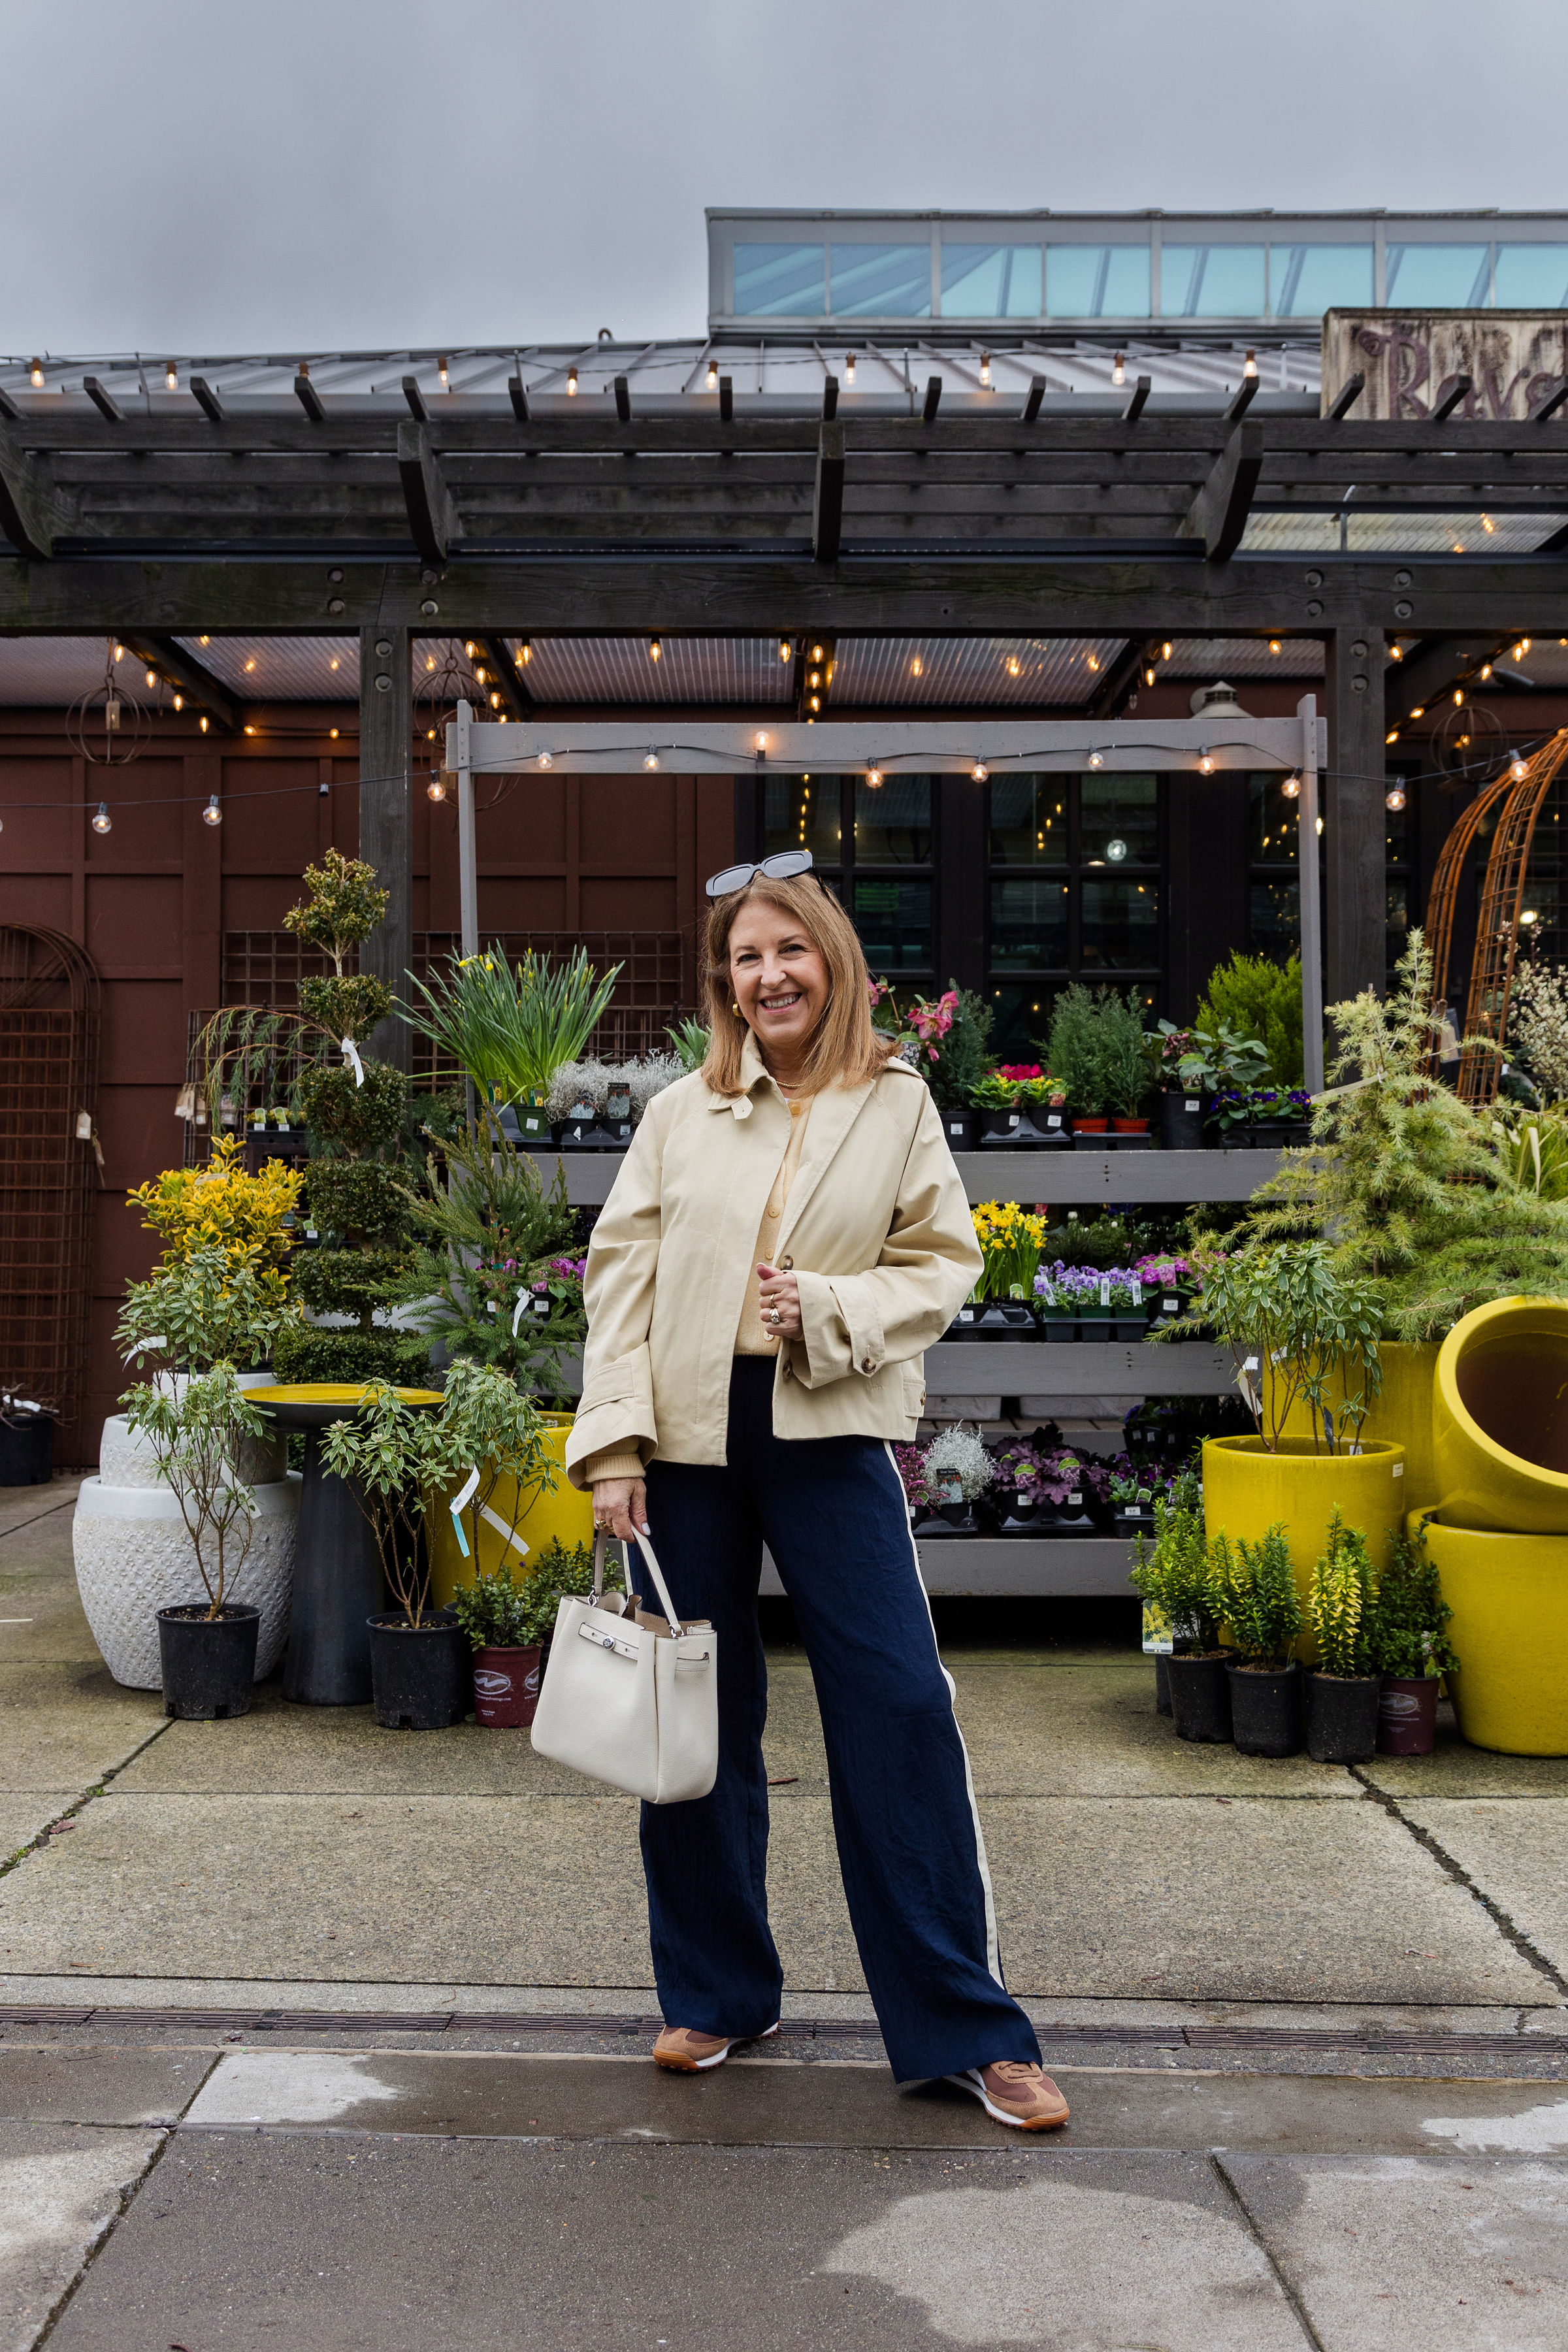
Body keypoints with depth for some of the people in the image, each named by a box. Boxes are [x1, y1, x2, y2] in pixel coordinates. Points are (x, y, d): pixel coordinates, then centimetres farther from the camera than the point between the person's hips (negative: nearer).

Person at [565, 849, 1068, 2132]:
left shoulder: (897, 1104, 5)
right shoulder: (679, 1113, 8)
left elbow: (945, 1265, 4)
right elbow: (620, 1277, 4)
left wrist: (834, 1309, -14)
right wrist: (614, 1445, -4)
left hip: (832, 1437, -2)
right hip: (690, 1438, 2)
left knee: (901, 1712, -5)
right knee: (695, 1719, 9)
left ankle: (966, 2027, 7)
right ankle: (718, 1993, 27)